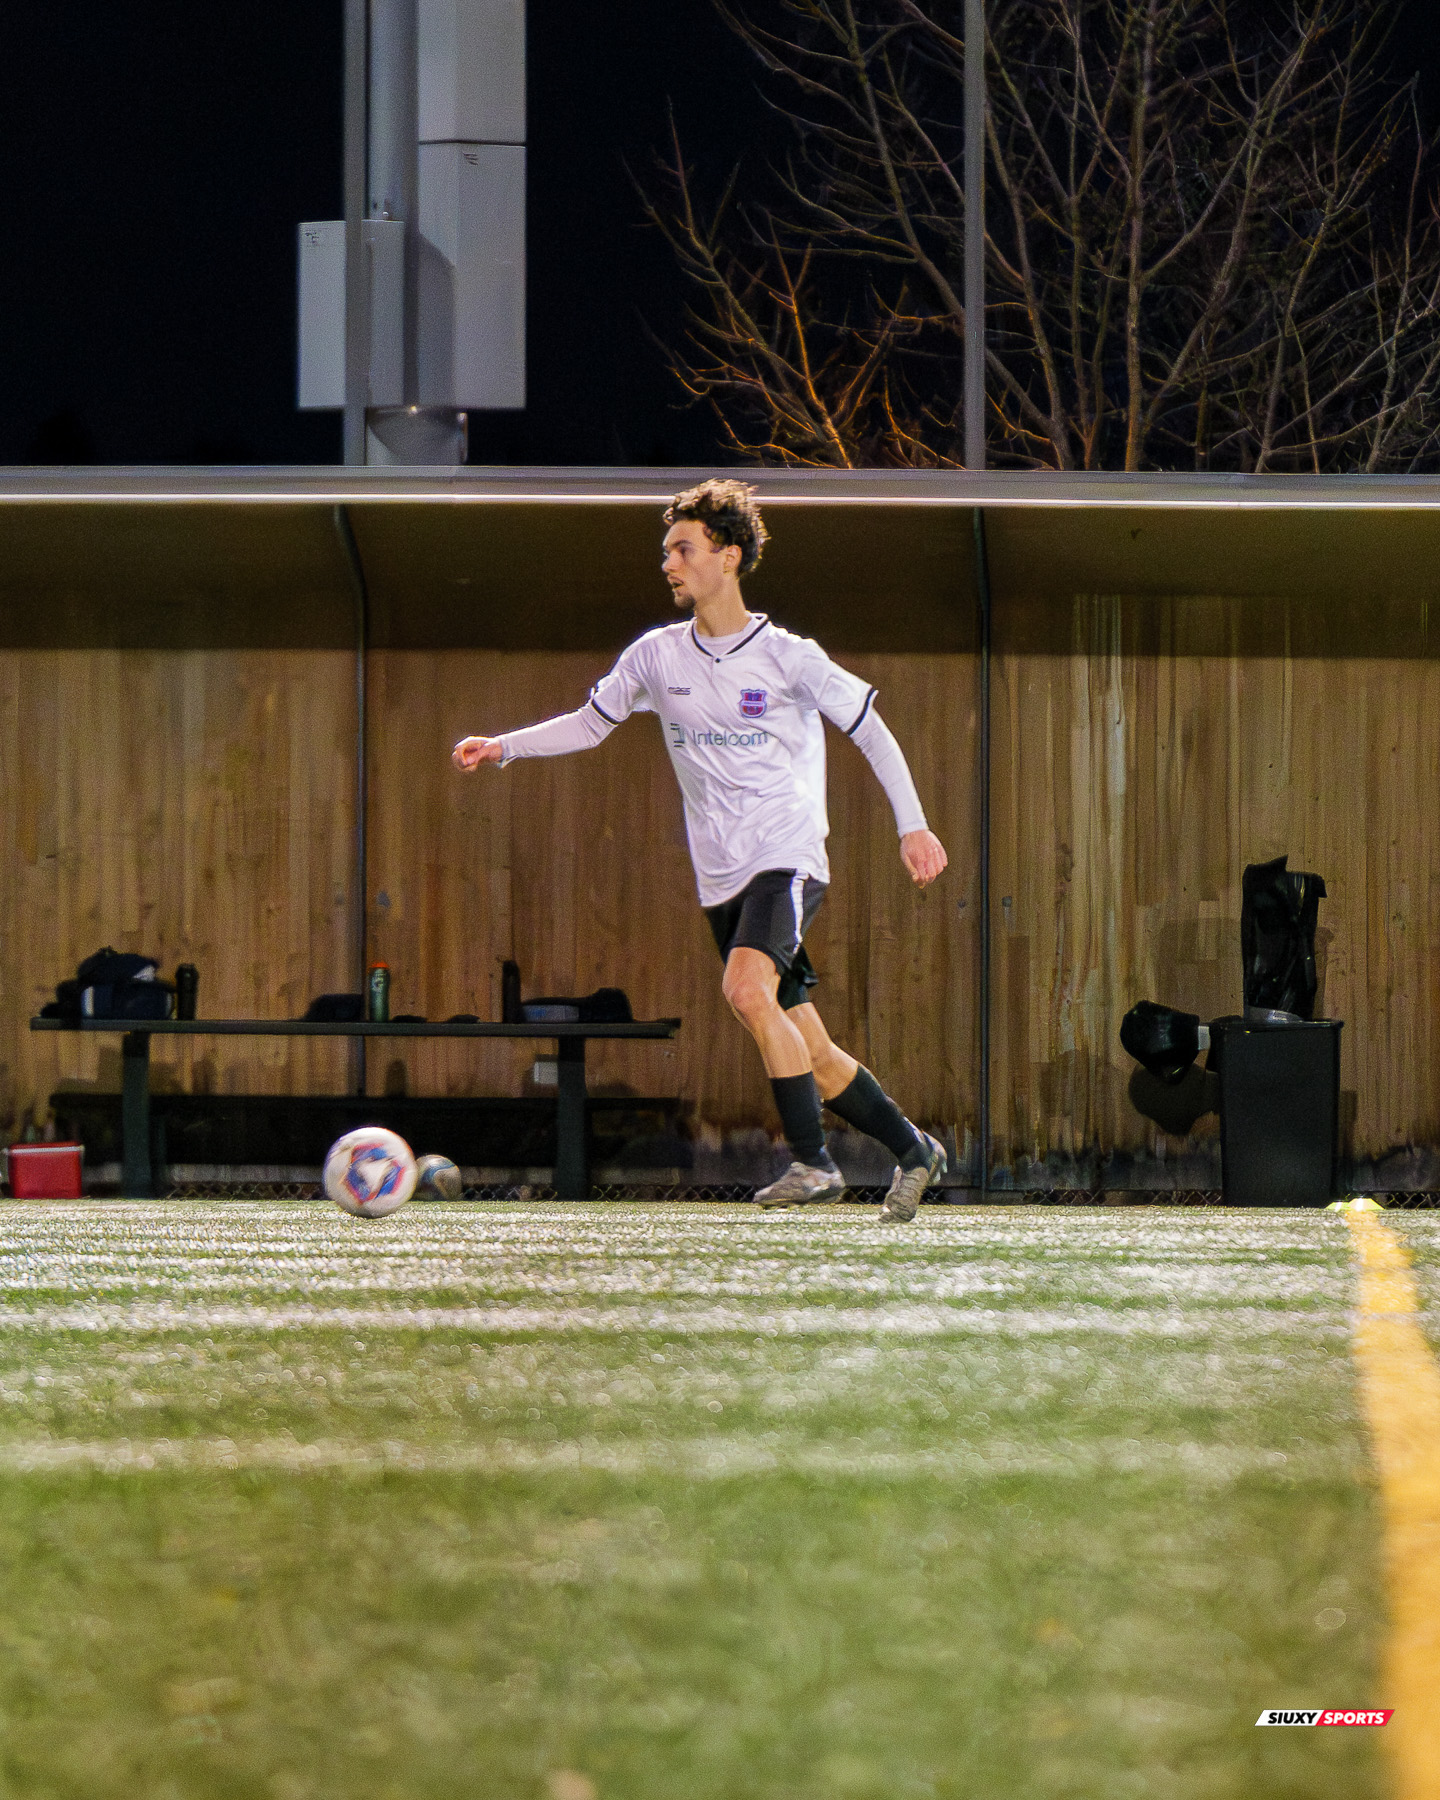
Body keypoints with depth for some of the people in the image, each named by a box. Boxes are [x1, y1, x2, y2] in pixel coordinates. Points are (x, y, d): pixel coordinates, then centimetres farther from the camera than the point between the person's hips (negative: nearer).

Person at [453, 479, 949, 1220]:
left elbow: (868, 728, 1)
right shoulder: (656, 656, 6)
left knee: (746, 988, -30)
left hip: (788, 859, -5)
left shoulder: (787, 657, -7)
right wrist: (503, 746, 5)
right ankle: (912, 1150, 24)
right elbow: (591, 722, 18)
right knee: (811, 1056, 5)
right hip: (721, 878, 5)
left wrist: (912, 825, -2)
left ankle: (812, 1160, -23)